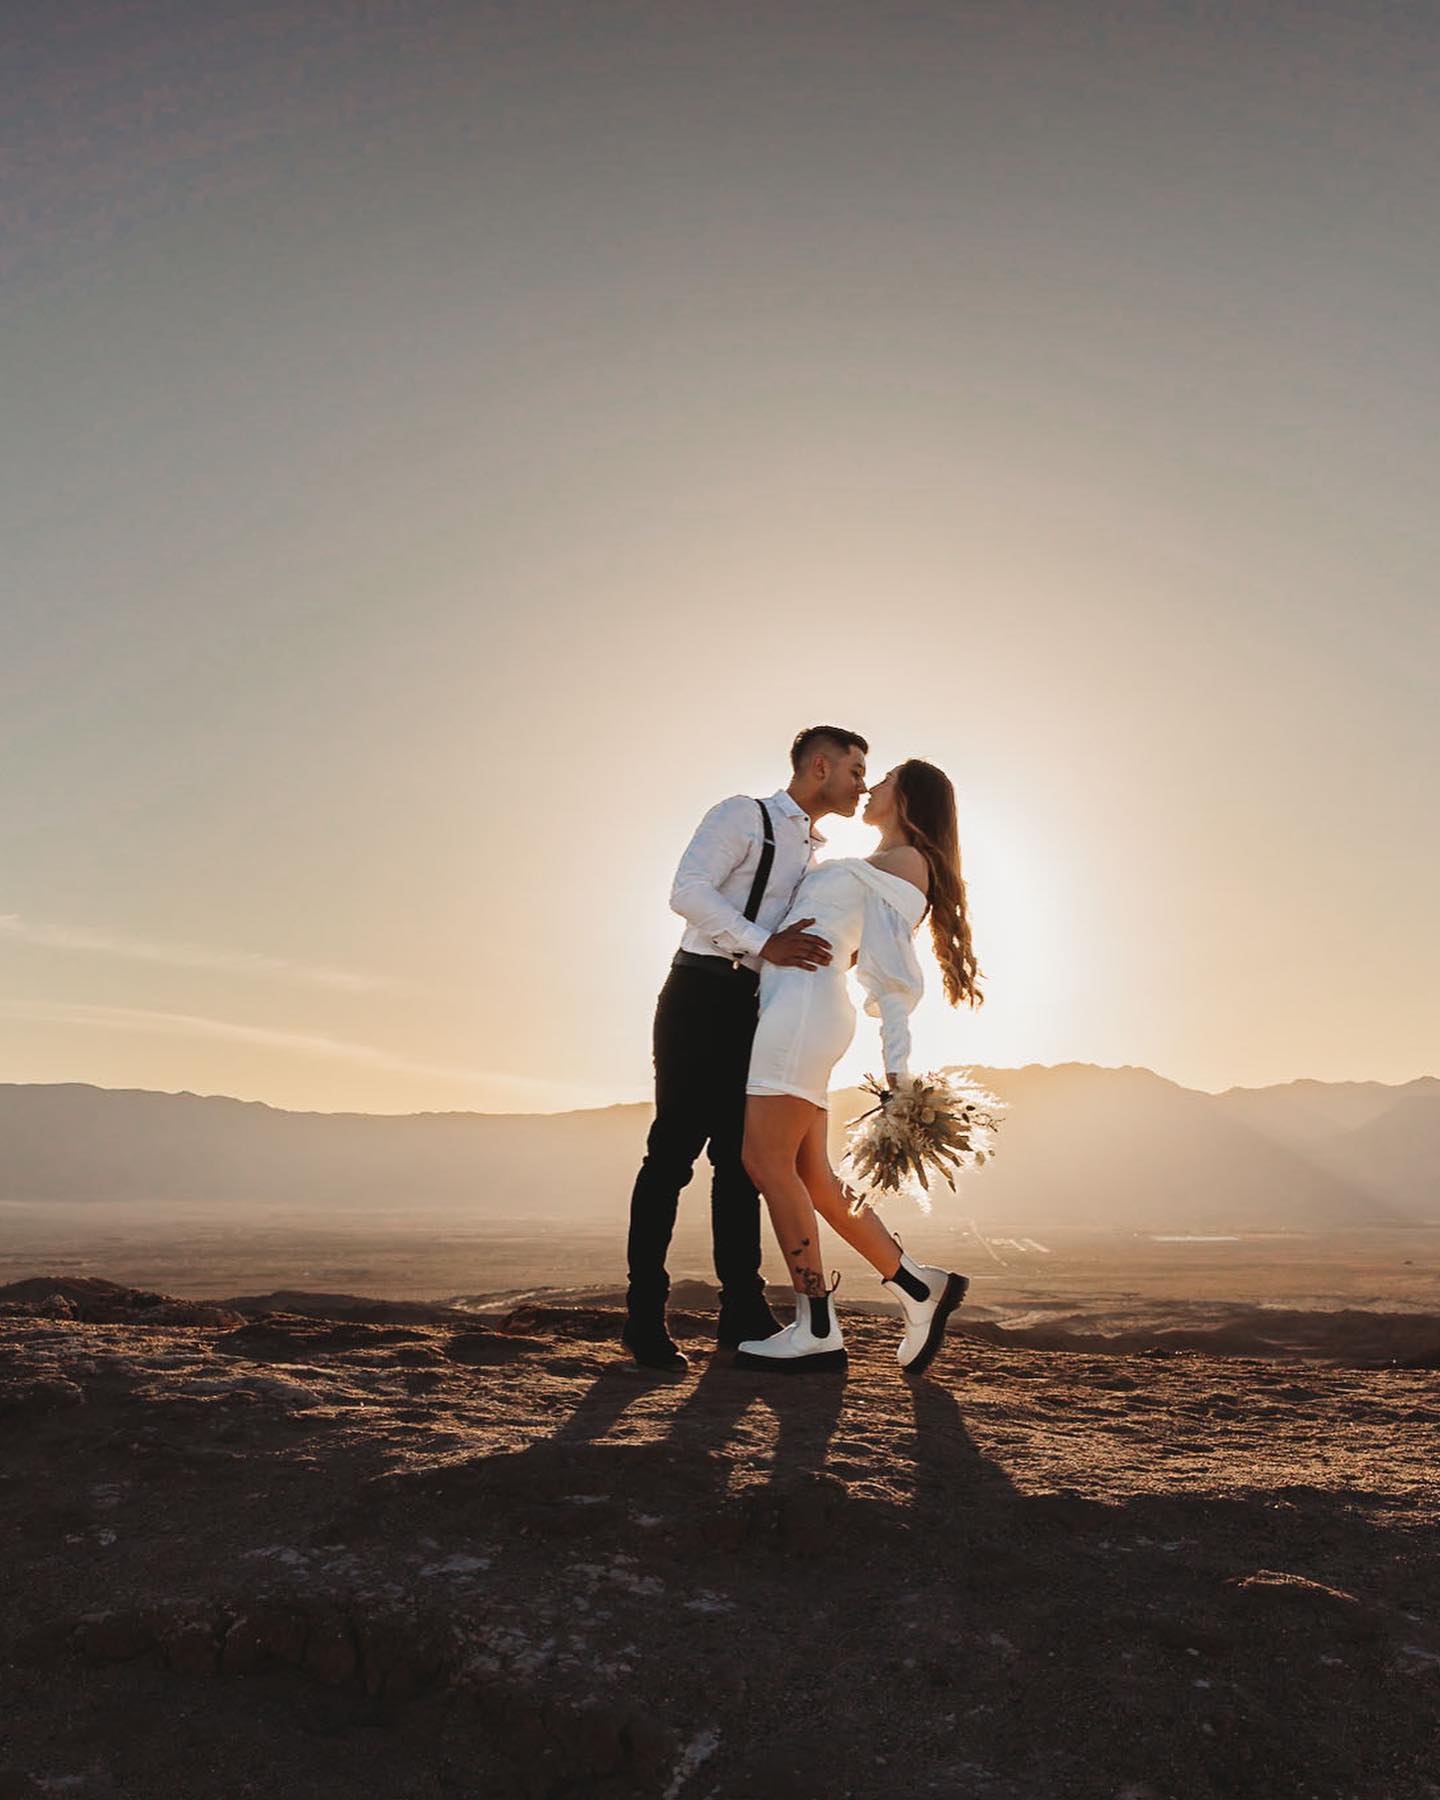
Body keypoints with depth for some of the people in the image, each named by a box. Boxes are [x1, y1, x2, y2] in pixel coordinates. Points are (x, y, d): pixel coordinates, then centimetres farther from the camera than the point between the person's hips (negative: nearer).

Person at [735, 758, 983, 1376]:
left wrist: (896, 1070, -17)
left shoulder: (905, 862, -1)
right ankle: (919, 1286, 13)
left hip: (804, 1012, -10)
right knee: (810, 1175, 7)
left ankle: (816, 1330, -4)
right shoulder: (872, 868, 26)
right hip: (791, 1016, 10)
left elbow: (896, 975, -11)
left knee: (768, 1163, -9)